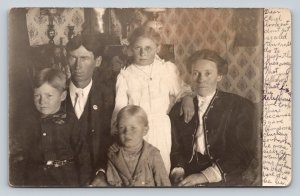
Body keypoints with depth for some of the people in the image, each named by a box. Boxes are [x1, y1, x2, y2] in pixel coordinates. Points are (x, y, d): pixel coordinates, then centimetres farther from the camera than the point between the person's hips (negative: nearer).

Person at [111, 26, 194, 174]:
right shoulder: (125, 76, 2)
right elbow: (120, 107, 1)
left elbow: (181, 90, 16)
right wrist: (116, 127, -13)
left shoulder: (169, 69, 4)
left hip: (161, 129, 1)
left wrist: (188, 99, -4)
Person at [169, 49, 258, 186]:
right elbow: (175, 149, 15)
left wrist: (207, 175, -13)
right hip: (187, 180, 1)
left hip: (225, 180, -1)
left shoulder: (241, 107, 4)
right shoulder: (179, 109, 14)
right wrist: (178, 171, -6)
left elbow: (245, 152, -3)